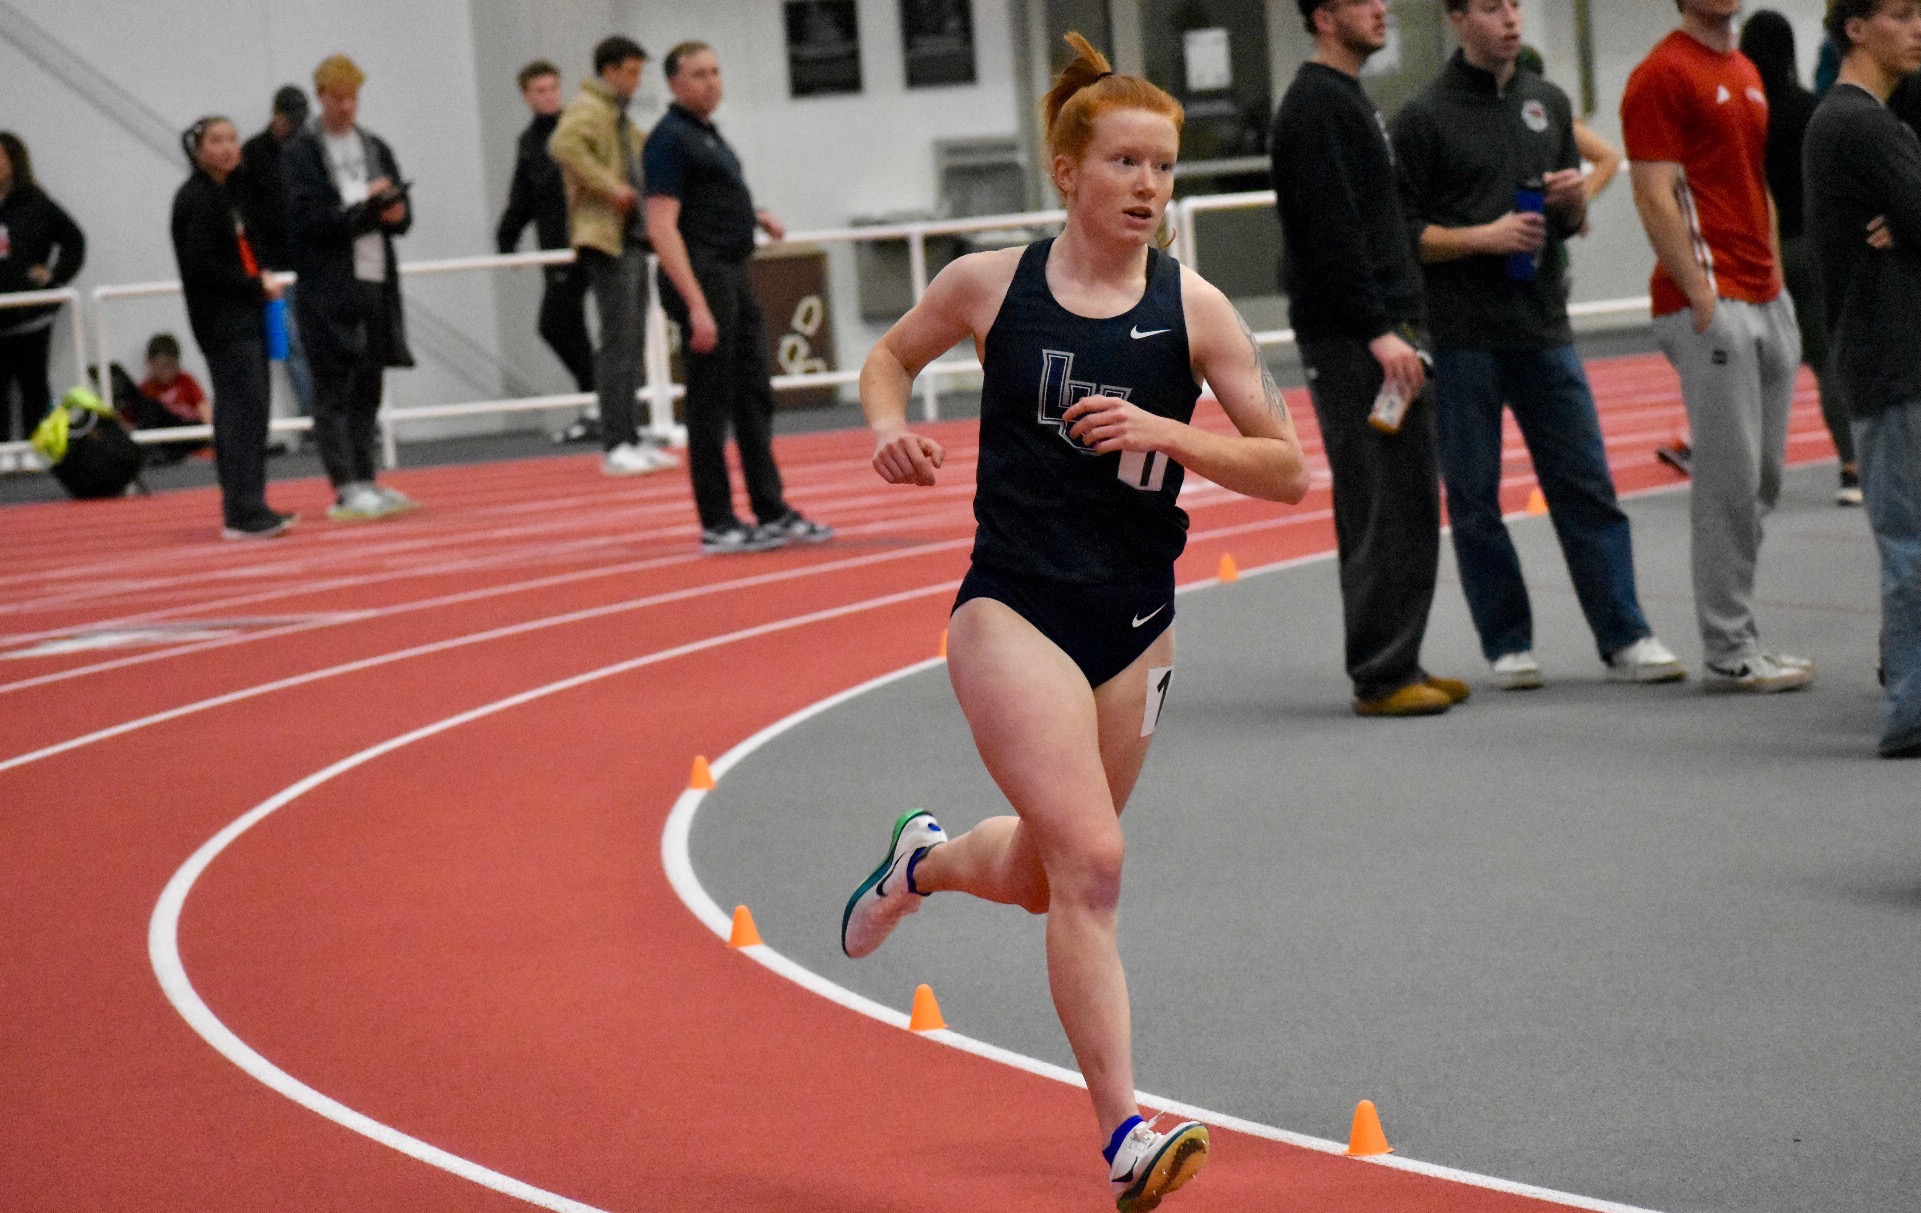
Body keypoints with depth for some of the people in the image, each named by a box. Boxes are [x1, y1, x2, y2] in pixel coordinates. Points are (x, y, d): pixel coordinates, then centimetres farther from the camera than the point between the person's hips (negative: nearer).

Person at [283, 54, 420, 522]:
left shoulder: (375, 148, 15)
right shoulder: (300, 153, -3)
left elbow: (402, 214, 15)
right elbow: (307, 219, -13)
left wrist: (396, 213, -8)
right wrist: (367, 209, -15)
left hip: (375, 282, 6)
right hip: (327, 286, -6)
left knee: (367, 389, 9)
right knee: (333, 390, -5)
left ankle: (364, 482, 14)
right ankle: (345, 491, -7)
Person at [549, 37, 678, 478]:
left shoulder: (618, 117, 21)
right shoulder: (588, 110, -10)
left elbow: (639, 158, 38)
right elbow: (563, 145, -30)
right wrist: (609, 186, -27)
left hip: (631, 238, 10)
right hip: (606, 238, -10)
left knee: (632, 342, 12)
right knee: (619, 342, -11)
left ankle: (629, 439, 17)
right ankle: (615, 446, -10)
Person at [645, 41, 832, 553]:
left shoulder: (707, 133, 15)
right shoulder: (670, 139, -13)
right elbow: (662, 227, -20)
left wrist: (754, 217, 11)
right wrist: (696, 305, -26)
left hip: (735, 276, 9)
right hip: (702, 277, -9)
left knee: (755, 399, 10)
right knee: (710, 408, -4)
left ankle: (772, 512, 15)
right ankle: (717, 525, 1)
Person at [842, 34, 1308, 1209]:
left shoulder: (1193, 308, -4)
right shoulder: (991, 283, -4)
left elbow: (1288, 468, -4)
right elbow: (891, 356, 16)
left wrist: (1166, 432, -18)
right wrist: (889, 428, -5)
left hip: (1135, 623, 3)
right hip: (1014, 612, -3)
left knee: (1041, 880, 18)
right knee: (1091, 863, -18)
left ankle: (925, 860, 53)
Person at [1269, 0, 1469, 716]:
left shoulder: (1349, 100, 19)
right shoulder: (1316, 107, -13)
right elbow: (1331, 232, -20)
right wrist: (1377, 330, -23)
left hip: (1380, 330, 10)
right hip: (1347, 339, -10)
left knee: (1410, 504, 11)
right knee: (1380, 508, -9)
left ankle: (1397, 663, 16)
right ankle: (1380, 677, -7)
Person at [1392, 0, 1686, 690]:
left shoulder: (1548, 103, 13)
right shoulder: (1425, 117, -3)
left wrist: (1574, 199, -3)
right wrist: (1484, 235, -17)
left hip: (1544, 329, 4)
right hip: (1463, 340, -4)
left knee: (1587, 487, 2)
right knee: (1474, 500, 1)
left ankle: (1625, 640, 4)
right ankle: (1508, 646, 11)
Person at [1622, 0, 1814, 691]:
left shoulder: (1746, 73, 19)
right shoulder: (1662, 75, -9)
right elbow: (1655, 197, -14)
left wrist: (1775, 281, 16)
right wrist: (1702, 295, -18)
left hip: (1765, 301, 9)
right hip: (1711, 307, -9)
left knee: (1762, 479, 10)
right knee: (1729, 480, -7)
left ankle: (1739, 640, 17)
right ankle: (1728, 653, -2)